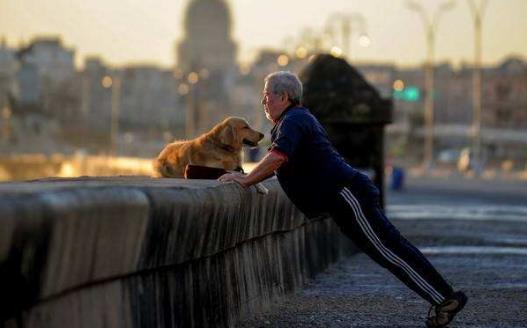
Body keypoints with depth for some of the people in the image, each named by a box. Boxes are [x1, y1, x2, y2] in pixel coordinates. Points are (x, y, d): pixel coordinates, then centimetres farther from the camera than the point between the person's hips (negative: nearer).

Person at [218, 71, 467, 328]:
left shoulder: (293, 121, -10)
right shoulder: (297, 119, 25)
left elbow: (278, 157, -27)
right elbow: (280, 163, 36)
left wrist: (246, 180, -18)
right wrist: (248, 178, 27)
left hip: (346, 193, -10)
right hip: (344, 196, 10)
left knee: (388, 250, -11)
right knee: (389, 249, 7)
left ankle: (445, 298, -11)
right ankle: (443, 298, 7)